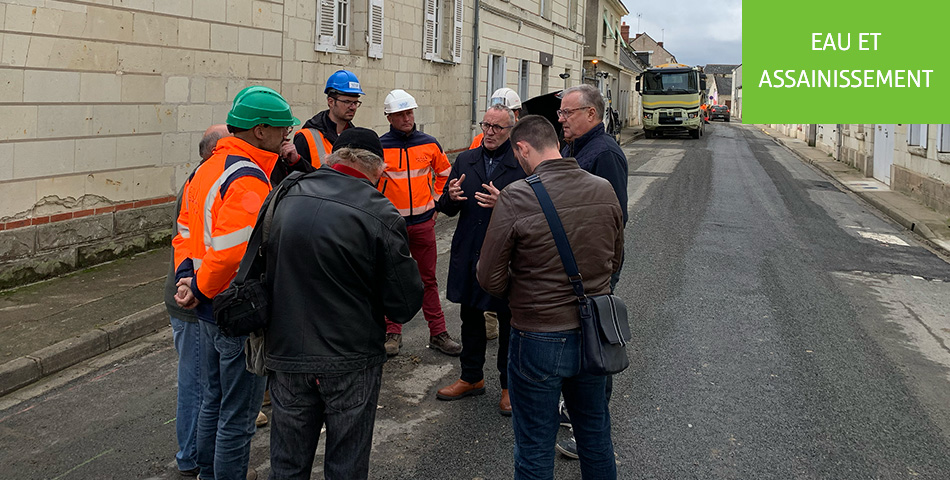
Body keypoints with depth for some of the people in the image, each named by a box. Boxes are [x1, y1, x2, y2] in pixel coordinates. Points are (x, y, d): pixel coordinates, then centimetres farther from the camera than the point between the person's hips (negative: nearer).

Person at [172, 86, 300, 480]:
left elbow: (186, 229, 12)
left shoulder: (207, 169, 9)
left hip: (210, 312, 10)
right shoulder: (249, 180, -23)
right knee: (238, 415, 5)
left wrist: (186, 276, 0)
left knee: (213, 400, 24)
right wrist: (199, 288, -15)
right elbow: (231, 252, -30)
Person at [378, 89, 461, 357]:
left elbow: (445, 173, 18)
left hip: (423, 223, 2)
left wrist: (437, 201, 11)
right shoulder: (379, 147, -6)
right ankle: (393, 333, 20)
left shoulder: (429, 144, 3)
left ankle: (438, 334, 16)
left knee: (428, 279, 9)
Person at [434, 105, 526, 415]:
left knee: (509, 323, 8)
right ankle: (472, 378, 34)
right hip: (469, 254, 5)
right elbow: (447, 209, 10)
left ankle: (510, 385, 24)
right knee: (470, 318, 17)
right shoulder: (465, 160, 9)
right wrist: (450, 197, -12)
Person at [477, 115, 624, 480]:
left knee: (535, 449, 13)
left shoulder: (515, 197, -20)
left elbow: (490, 280, -14)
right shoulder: (604, 190, -4)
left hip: (539, 339, -5)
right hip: (593, 334, 5)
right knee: (596, 435, 25)